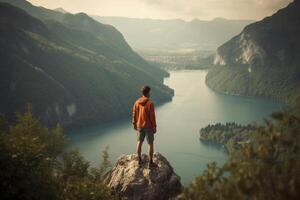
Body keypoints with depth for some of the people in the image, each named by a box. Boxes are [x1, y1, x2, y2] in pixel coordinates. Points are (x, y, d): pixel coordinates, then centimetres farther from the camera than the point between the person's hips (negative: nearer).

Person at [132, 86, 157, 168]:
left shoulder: (137, 102, -3)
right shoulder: (150, 103, -20)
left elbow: (134, 114, 4)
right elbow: (152, 116, -18)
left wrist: (134, 124, 17)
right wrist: (154, 127, -9)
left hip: (140, 126, 5)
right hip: (148, 126, -5)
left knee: (139, 142, 20)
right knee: (150, 144, 6)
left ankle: (140, 160, 27)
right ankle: (150, 163, 10)